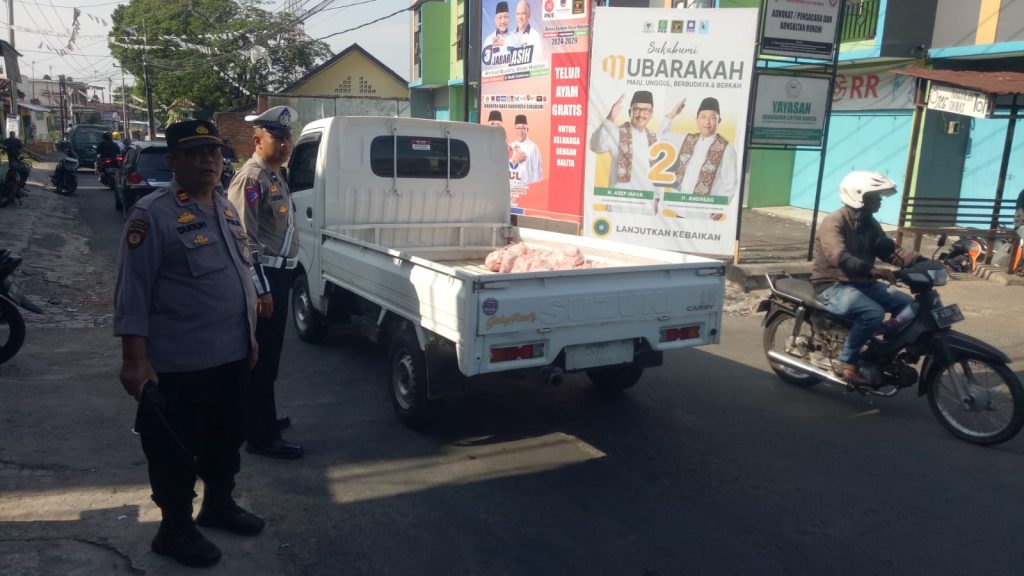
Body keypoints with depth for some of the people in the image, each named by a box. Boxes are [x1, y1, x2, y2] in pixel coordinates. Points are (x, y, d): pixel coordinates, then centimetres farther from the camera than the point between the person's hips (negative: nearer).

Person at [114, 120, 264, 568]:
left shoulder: (226, 208, 10)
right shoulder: (153, 215, -14)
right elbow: (133, 290, -15)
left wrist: (249, 335, 19)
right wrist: (135, 358, -19)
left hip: (231, 355, 8)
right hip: (179, 363, -7)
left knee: (225, 439, 21)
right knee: (175, 451, 8)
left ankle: (219, 505, 40)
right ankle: (175, 529, 24)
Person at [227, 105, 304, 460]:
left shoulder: (276, 176, 15)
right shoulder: (251, 178, -16)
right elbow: (245, 239, -22)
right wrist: (261, 290, -23)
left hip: (279, 274, 10)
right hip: (263, 277, -10)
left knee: (269, 355, 20)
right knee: (261, 358, -3)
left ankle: (262, 418, 35)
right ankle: (261, 437, 6)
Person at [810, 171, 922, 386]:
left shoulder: (870, 224, 10)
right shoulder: (833, 222, -18)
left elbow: (889, 251, 8)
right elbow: (841, 259, -33)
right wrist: (875, 271, -44)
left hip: (862, 283, 9)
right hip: (833, 286, -9)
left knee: (908, 305, -2)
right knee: (873, 313, -32)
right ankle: (848, 361, -14)